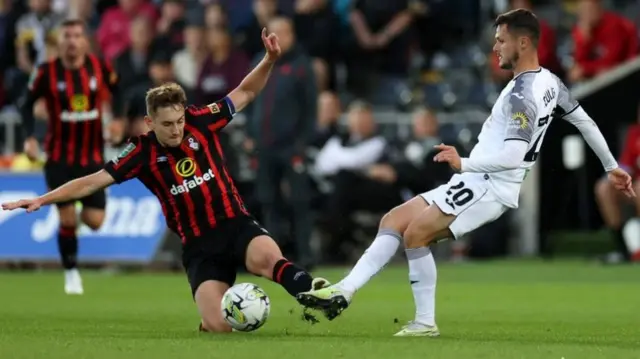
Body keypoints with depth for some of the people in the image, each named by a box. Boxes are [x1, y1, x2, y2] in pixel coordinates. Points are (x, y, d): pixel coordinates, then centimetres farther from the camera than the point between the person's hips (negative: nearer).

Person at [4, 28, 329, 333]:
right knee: (219, 326, -17)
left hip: (236, 225, 1)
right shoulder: (143, 152, -4)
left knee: (267, 258, -38)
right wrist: (42, 199, -8)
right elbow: (92, 182, -1)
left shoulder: (201, 123, -1)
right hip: (198, 246, -1)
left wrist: (269, 60, -6)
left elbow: (244, 93, 9)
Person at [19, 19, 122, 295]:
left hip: (93, 156, 2)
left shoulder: (100, 68, -5)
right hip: (59, 157, -2)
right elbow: (27, 104, 2)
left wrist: (118, 122, -4)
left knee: (94, 221, -3)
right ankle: (71, 273, 14)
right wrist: (29, 137, -11)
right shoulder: (47, 72, -9)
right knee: (68, 220, -8)